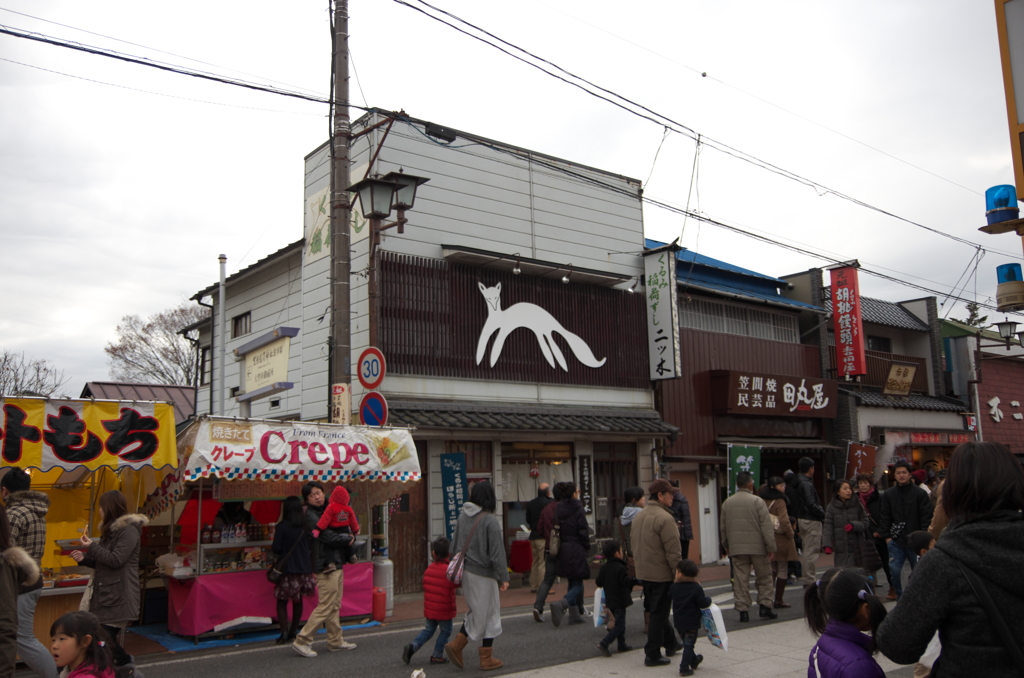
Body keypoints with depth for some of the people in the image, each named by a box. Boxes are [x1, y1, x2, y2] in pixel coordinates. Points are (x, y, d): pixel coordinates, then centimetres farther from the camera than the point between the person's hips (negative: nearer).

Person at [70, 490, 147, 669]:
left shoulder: (129, 530, -13)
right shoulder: (111, 530, 18)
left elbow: (116, 560, -19)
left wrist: (91, 546, -11)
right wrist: (84, 558, 5)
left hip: (119, 596, -10)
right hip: (105, 594, 10)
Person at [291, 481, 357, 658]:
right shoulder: (310, 516, -12)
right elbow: (328, 537, -20)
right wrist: (347, 538, -4)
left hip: (336, 563, 9)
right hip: (326, 565, -9)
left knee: (335, 606, 13)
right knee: (325, 607, -8)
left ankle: (336, 641, 20)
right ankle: (302, 641, -2)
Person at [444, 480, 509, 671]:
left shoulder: (463, 515, 3)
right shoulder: (490, 520, -17)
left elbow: (455, 545, 9)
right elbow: (497, 552, -17)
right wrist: (504, 577, -11)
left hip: (465, 571, 7)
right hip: (483, 573, -7)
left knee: (477, 611, 21)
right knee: (489, 613, 6)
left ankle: (456, 644, 11)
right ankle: (486, 658, 14)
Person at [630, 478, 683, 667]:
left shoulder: (638, 516, 8)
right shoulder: (665, 518, -20)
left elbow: (633, 543, 17)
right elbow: (673, 552, -21)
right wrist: (679, 574, -14)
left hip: (643, 573, 9)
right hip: (662, 575, -9)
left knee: (656, 611, 20)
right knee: (659, 614, 1)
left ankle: (671, 644, 36)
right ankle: (652, 655, 6)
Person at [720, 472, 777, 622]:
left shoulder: (727, 503, 6)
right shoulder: (757, 501, -8)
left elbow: (723, 527, 13)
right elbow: (766, 526, -10)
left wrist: (726, 546, 24)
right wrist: (771, 546, -6)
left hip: (736, 548, 3)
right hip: (757, 547, -3)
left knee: (740, 580, 4)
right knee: (764, 577, 11)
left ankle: (743, 610, 3)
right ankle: (765, 606, 8)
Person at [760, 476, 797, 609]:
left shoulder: (763, 502, 4)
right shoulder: (779, 501, -16)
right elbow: (784, 521, -22)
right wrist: (790, 534, -7)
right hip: (781, 540, -6)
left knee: (772, 570, 15)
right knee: (783, 571, 4)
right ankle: (779, 600, 8)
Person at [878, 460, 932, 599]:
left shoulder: (920, 493, -2)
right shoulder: (888, 494, 7)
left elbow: (926, 517, -3)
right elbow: (885, 517, 7)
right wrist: (887, 536, -1)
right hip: (896, 541, 2)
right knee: (894, 570, -3)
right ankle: (900, 597, 11)